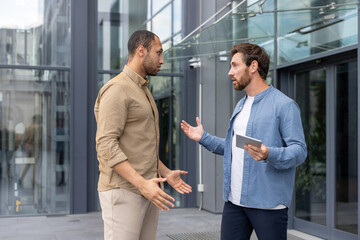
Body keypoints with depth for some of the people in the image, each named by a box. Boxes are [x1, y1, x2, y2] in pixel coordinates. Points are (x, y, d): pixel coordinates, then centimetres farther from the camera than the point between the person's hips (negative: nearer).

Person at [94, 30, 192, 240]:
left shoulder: (142, 92, 18)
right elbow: (106, 145, -21)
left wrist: (166, 173, 15)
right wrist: (142, 183, -27)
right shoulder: (116, 89, -13)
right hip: (123, 191, -9)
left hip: (146, 190, 9)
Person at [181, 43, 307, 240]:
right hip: (234, 200, 7)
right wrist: (204, 138, 18)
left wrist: (269, 154, -31)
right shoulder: (241, 105, 19)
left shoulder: (284, 105, -8)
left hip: (268, 203, -7)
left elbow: (299, 150, -13)